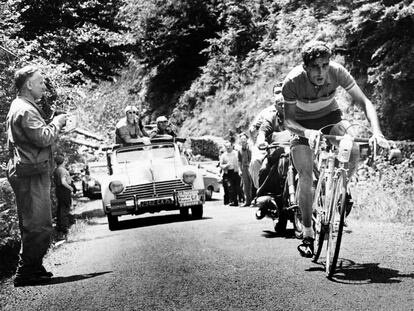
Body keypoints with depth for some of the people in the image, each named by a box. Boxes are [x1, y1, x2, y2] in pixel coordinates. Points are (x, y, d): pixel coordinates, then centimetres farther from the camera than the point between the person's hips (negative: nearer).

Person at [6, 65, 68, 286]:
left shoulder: (20, 107, 20)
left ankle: (33, 268, 23)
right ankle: (25, 273, -4)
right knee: (39, 226, -9)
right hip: (30, 174, -11)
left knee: (34, 226, 16)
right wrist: (57, 122, -8)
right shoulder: (25, 110, -14)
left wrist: (55, 125, 9)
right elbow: (44, 138, -23)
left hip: (29, 173, 11)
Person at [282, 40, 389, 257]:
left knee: (353, 149, -26)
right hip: (303, 124, -1)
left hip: (330, 116, 2)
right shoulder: (292, 81, -31)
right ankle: (307, 234, 0)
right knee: (305, 176, -14)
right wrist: (307, 132, -46)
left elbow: (364, 103, -23)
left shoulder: (337, 72, -27)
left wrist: (376, 132, -39)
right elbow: (288, 120, -25)